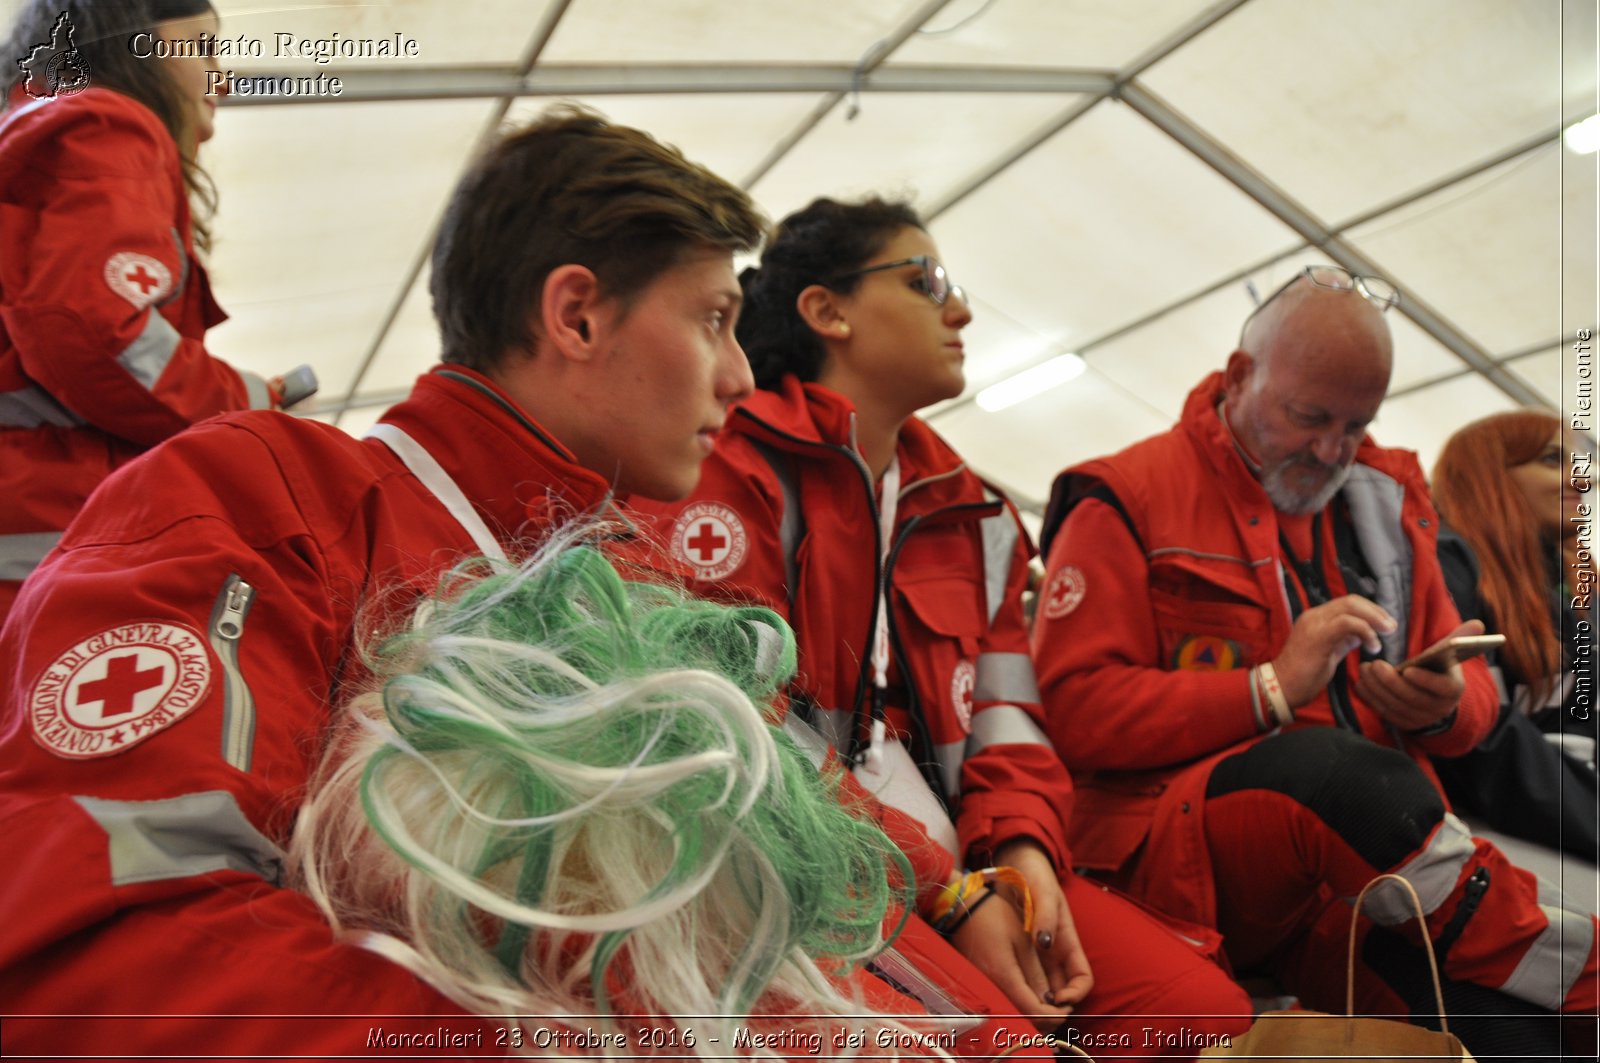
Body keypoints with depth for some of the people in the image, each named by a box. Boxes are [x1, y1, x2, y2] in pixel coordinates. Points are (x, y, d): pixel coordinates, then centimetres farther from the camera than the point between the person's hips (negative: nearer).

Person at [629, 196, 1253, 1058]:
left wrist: (1024, 851, -10)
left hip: (962, 860, 7)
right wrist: (944, 892, -18)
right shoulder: (733, 468, -4)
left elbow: (1002, 719, 11)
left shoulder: (962, 506, 19)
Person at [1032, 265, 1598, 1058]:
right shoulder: (1128, 500, 1)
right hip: (1177, 853, -3)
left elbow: (1471, 685, 23)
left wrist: (1446, 706, -3)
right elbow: (1075, 711, -9)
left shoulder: (1384, 501, 20)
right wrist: (1273, 689, -15)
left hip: (1364, 861, 4)